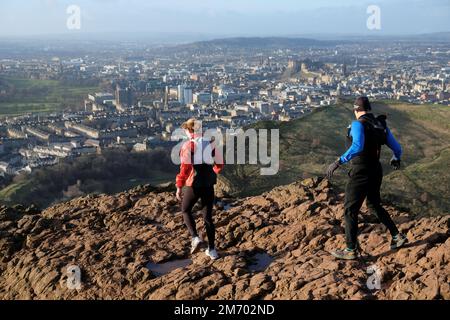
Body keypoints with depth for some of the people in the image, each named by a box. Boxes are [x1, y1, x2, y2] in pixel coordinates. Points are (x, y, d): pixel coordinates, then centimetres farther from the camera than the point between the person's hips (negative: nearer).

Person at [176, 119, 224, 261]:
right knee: (208, 217, 13)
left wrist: (179, 187, -9)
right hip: (209, 185, 4)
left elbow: (185, 168, -16)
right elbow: (219, 165, 14)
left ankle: (195, 238, 0)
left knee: (186, 210, 19)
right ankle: (211, 250, 15)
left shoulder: (188, 145, -9)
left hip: (193, 184, -4)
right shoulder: (211, 143, 6)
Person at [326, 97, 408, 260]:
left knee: (350, 210, 5)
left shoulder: (358, 124, -15)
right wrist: (396, 159, 32)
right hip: (376, 171, 7)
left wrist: (338, 162, -31)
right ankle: (397, 237, 28)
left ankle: (351, 250, 11)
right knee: (374, 205, 28)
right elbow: (397, 148, 10)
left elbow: (357, 147, -32)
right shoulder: (381, 125, 6)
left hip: (360, 173, -7)